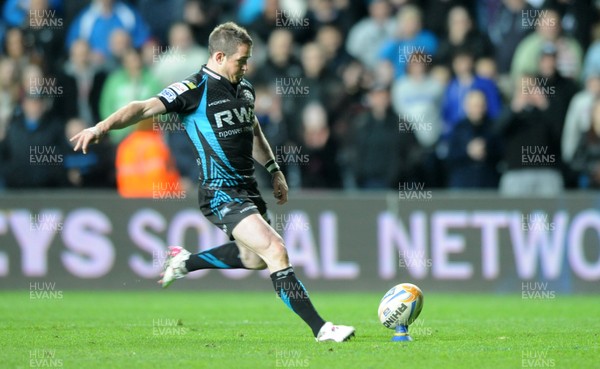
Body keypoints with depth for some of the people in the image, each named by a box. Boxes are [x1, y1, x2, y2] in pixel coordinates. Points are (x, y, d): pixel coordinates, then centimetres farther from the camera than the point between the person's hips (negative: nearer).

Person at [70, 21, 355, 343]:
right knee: (276, 251, -17)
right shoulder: (194, 89, -12)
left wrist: (274, 170, 20)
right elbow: (145, 108, -21)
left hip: (247, 189, 9)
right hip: (221, 194, -9)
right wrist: (102, 127, -34)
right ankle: (320, 328, -14)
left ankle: (184, 262, 40)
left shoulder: (245, 89, 11)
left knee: (254, 257, 22)